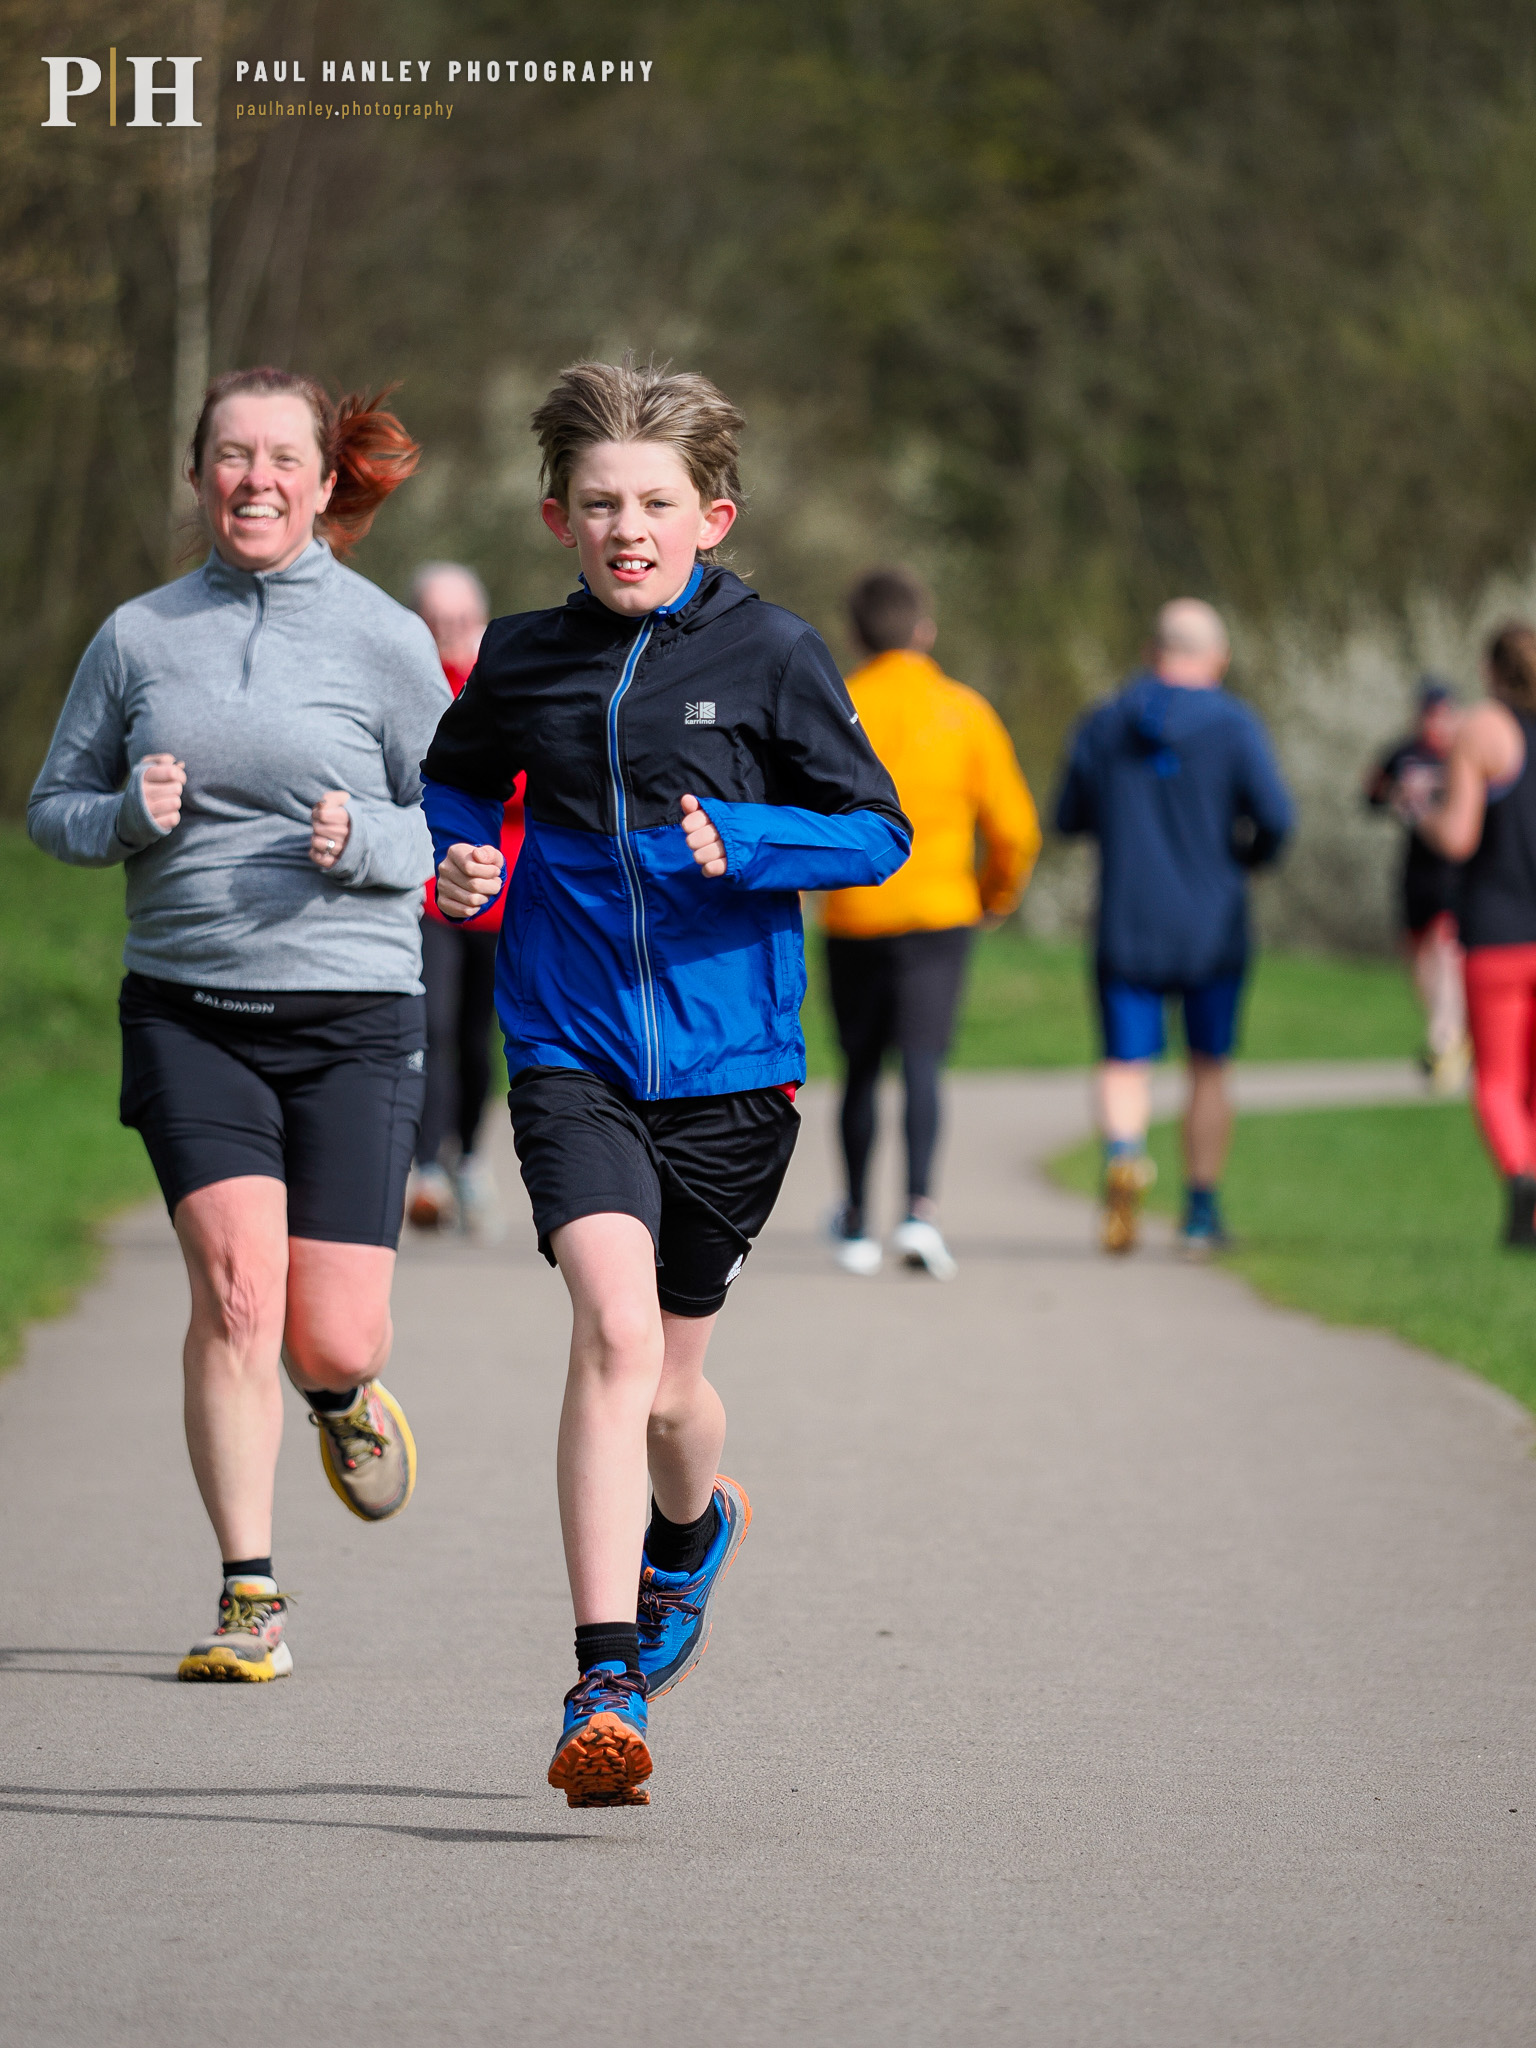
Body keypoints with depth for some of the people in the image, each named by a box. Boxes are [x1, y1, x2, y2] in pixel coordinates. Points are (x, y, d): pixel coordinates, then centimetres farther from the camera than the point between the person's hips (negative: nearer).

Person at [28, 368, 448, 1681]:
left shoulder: (384, 639, 0)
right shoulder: (140, 637, 6)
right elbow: (54, 808, 14)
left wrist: (364, 842, -15)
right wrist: (130, 816, -8)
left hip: (351, 1018, -1)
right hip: (187, 1014, 1)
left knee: (332, 1339, -4)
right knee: (235, 1278, -18)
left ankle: (344, 1394, 36)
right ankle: (249, 1599, -9)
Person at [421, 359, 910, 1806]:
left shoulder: (770, 655, -3)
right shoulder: (522, 661, 3)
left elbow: (878, 830, 1)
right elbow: (457, 786, 23)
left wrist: (743, 841, -15)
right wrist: (461, 868, 2)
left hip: (727, 1067, 0)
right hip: (571, 1057, 0)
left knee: (665, 1382, 13)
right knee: (614, 1327, -22)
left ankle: (693, 1525, 51)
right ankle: (606, 1684, -23)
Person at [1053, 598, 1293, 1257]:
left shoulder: (1103, 726, 2)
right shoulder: (1233, 725, -7)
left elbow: (1070, 818, 8)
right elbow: (1274, 817, -15)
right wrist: (1250, 852, 7)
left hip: (1128, 928, 1)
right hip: (1212, 929, -1)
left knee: (1126, 1066, 2)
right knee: (1209, 1068, 14)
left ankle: (1123, 1153, -30)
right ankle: (1201, 1214, 17)